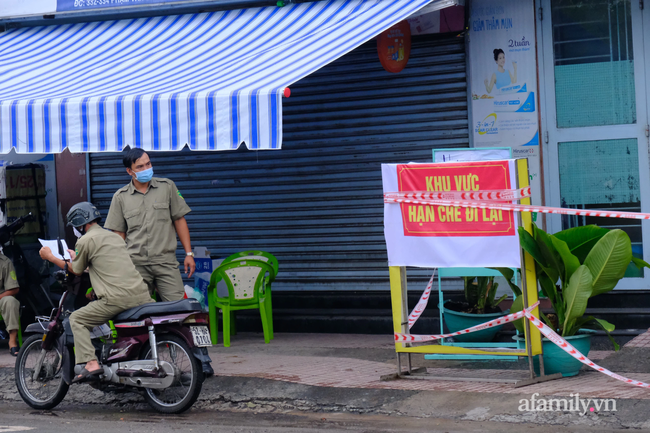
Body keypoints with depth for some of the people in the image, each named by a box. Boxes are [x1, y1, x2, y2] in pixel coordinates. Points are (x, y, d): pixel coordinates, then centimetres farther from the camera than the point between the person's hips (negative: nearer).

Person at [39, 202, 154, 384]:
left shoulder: (85, 241, 2)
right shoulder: (115, 236, 26)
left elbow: (76, 271, 14)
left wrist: (51, 257, 28)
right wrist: (76, 257, 51)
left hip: (118, 298, -7)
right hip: (142, 295, 7)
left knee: (76, 319, 8)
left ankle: (91, 363, -7)